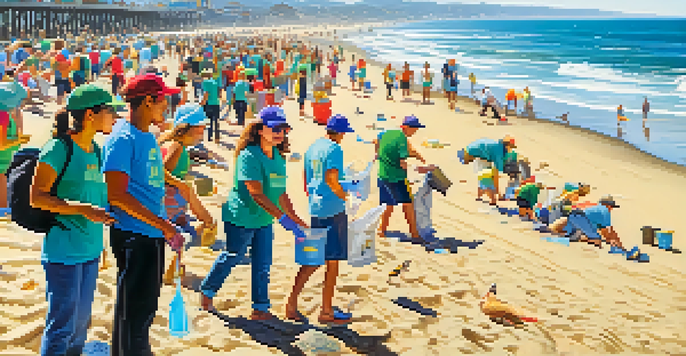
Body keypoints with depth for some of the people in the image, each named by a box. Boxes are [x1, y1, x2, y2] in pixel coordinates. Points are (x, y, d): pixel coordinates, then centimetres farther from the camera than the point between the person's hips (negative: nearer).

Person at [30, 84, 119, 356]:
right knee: (62, 325, -3)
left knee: (81, 323, 14)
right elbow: (36, 197, -14)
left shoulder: (96, 150, 11)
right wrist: (83, 209, -21)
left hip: (91, 250, 8)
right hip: (63, 250, -8)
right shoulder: (58, 148, -12)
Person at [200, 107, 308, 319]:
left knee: (263, 264, 7)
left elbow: (281, 194, 12)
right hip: (241, 217, -7)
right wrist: (282, 218, -33)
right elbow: (256, 194, -28)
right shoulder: (249, 156, -21)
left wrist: (295, 219, 8)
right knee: (232, 258, 9)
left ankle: (260, 308, 17)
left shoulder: (279, 158, 4)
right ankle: (207, 291, 32)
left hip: (264, 221, 7)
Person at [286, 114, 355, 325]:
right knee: (332, 261, 2)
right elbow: (331, 180, -21)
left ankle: (292, 304, 8)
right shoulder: (334, 150, -11)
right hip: (333, 210, -8)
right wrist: (345, 197, -8)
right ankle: (326, 311, 8)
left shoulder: (312, 148, 14)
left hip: (315, 209, 8)